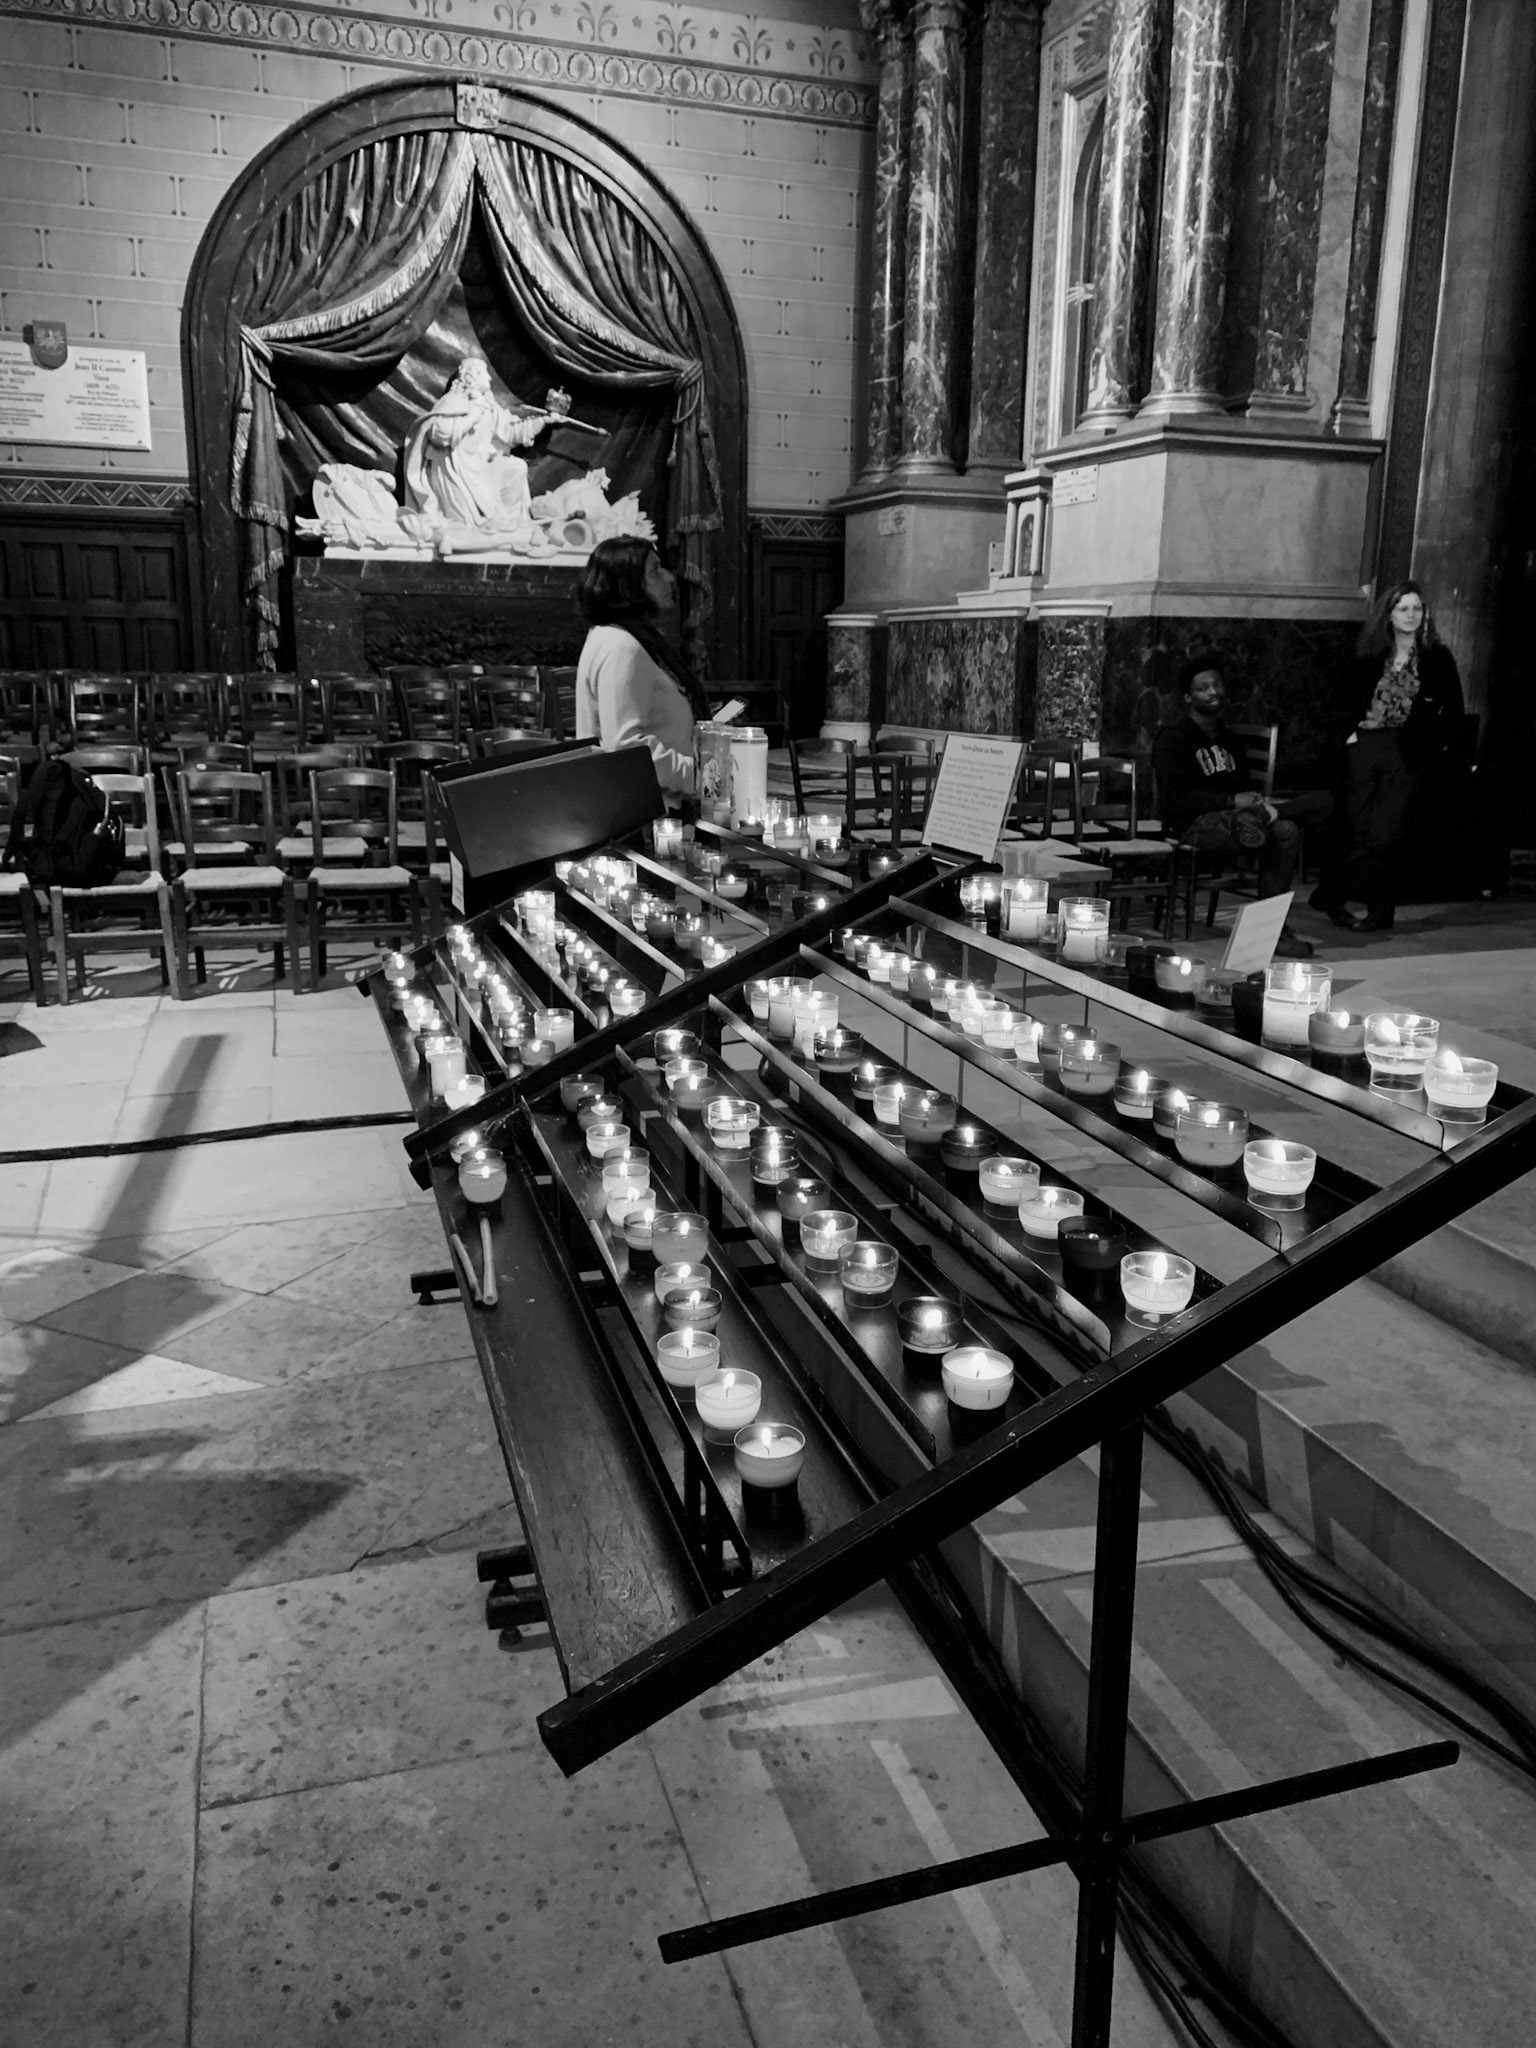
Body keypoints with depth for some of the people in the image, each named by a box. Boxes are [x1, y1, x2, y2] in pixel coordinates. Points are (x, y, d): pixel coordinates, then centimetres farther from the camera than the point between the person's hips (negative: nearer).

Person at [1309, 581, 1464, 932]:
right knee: (1363, 834, 1)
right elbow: (1351, 700, 21)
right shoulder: (1371, 655, 10)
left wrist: (1434, 744, -4)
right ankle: (1380, 912, 13)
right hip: (1365, 747, 3)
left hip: (1406, 752, -3)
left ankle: (1329, 895, -2)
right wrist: (1353, 728, 6)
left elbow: (1453, 711, 4)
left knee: (1383, 836, -11)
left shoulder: (1437, 658, 3)